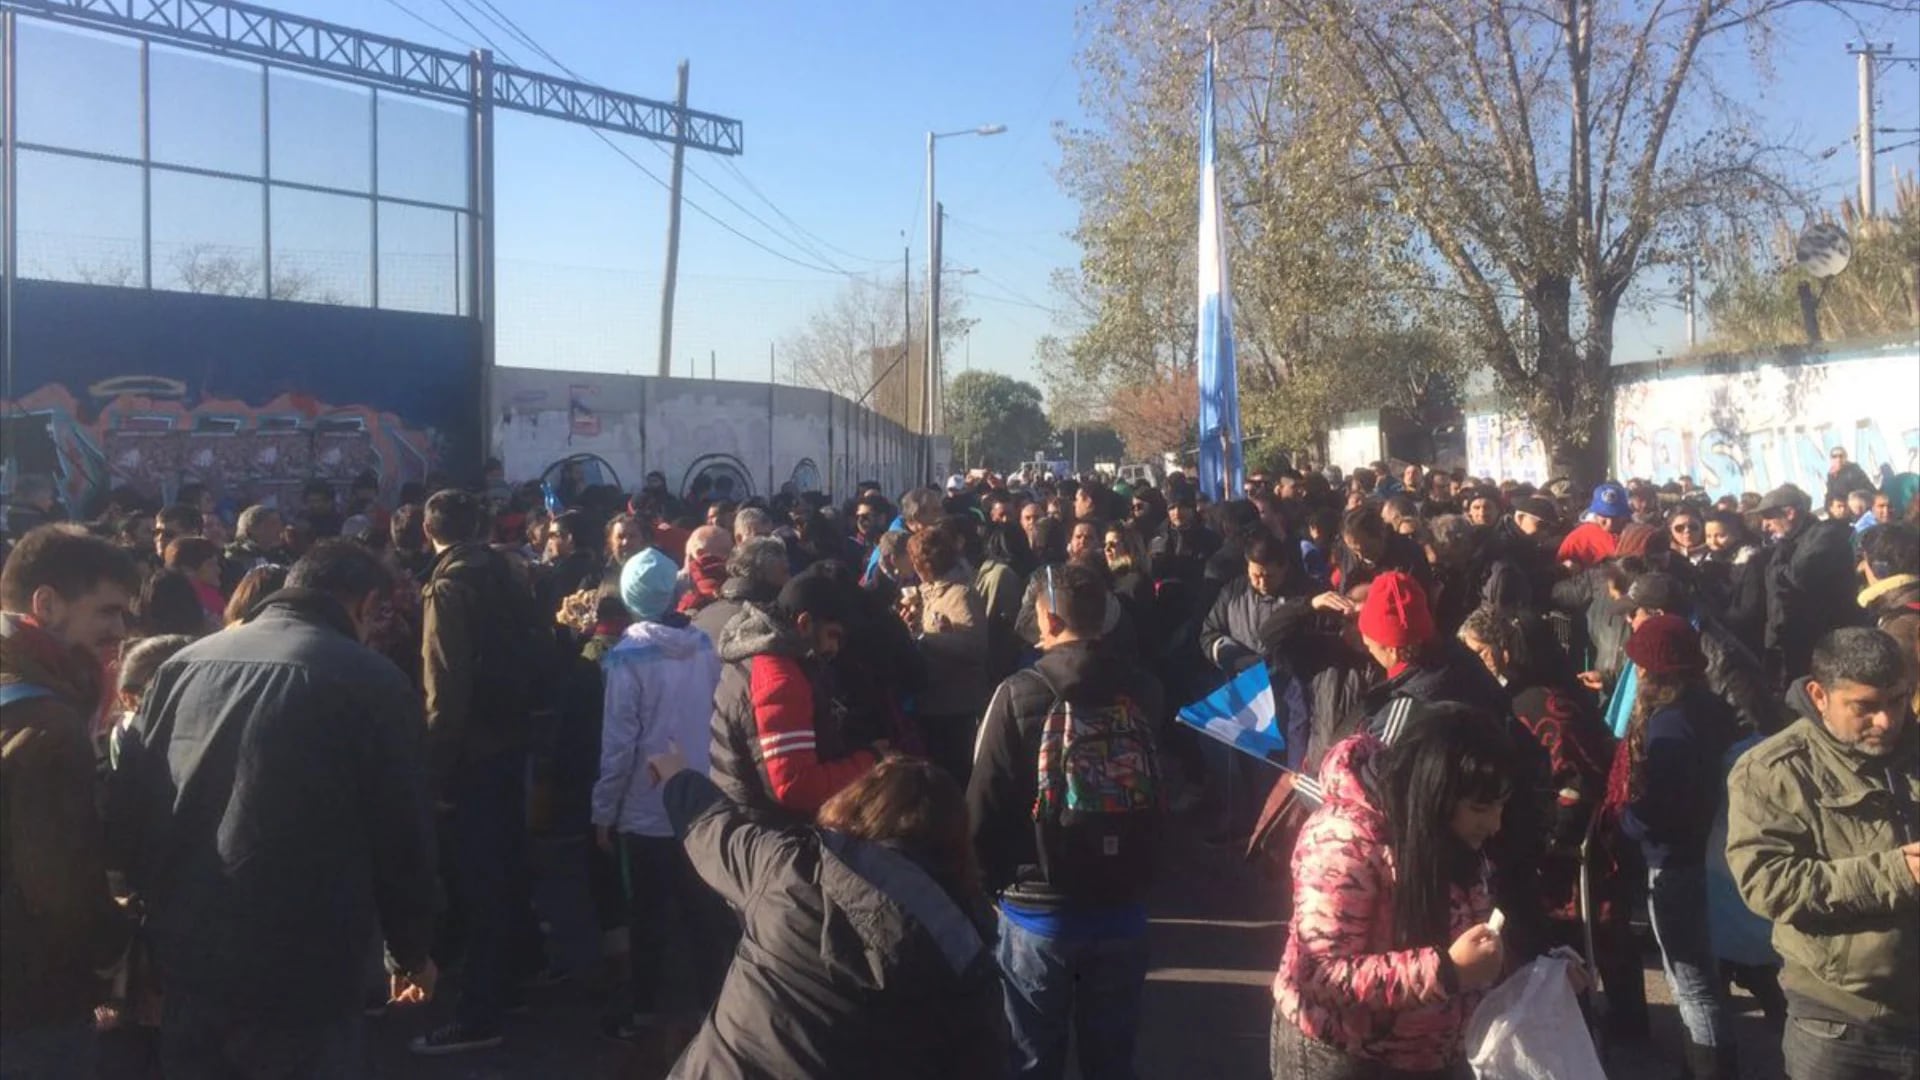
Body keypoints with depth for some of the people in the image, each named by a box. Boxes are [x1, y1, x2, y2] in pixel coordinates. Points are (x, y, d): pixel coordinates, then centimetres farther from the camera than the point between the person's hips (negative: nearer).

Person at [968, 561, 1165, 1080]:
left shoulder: (1019, 694, -13)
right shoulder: (1143, 691, -3)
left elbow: (985, 805, -9)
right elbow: (1161, 793, 9)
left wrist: (992, 881, 4)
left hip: (1039, 907, -3)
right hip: (1123, 905, 3)